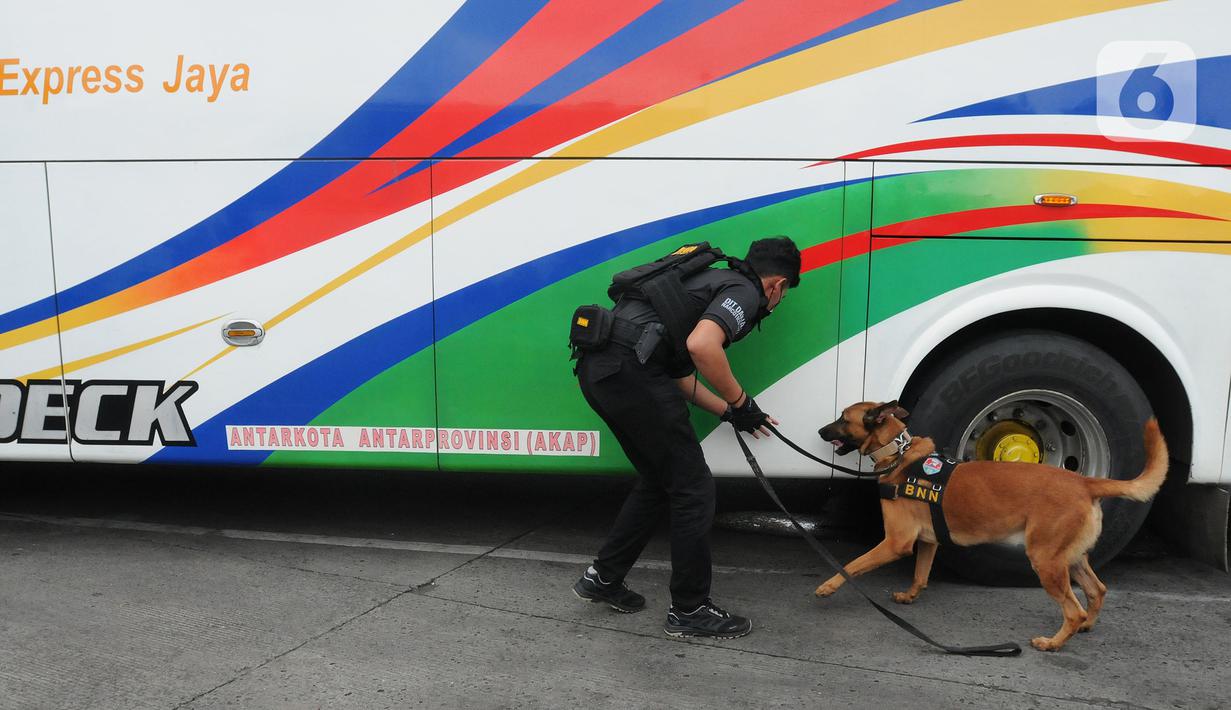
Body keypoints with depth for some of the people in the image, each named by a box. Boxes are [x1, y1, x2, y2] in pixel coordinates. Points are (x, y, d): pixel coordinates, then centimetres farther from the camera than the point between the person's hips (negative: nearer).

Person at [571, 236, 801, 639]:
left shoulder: (715, 283, 30)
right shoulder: (744, 291, 1)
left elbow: (682, 375, 31)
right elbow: (701, 346, -20)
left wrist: (730, 412, 35)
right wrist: (741, 402, -5)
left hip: (596, 367, 10)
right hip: (630, 368, -10)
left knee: (657, 481, 22)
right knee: (693, 488, 2)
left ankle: (603, 578, 30)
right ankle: (689, 610, 11)